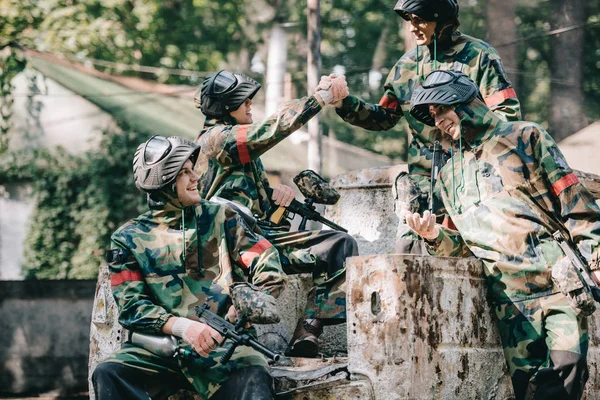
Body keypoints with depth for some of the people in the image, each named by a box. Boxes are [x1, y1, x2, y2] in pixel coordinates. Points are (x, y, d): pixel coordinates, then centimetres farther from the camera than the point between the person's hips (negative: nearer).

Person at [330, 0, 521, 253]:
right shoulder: (406, 65, 13)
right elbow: (383, 118, 18)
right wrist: (344, 103, 4)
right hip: (422, 182, 5)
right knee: (407, 250, -3)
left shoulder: (477, 55, -3)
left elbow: (509, 113, -8)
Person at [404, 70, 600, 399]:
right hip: (511, 298, 4)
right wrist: (435, 236, 1)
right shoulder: (449, 176, 21)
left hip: (560, 283, -3)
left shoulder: (525, 137, 6)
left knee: (566, 366, -20)